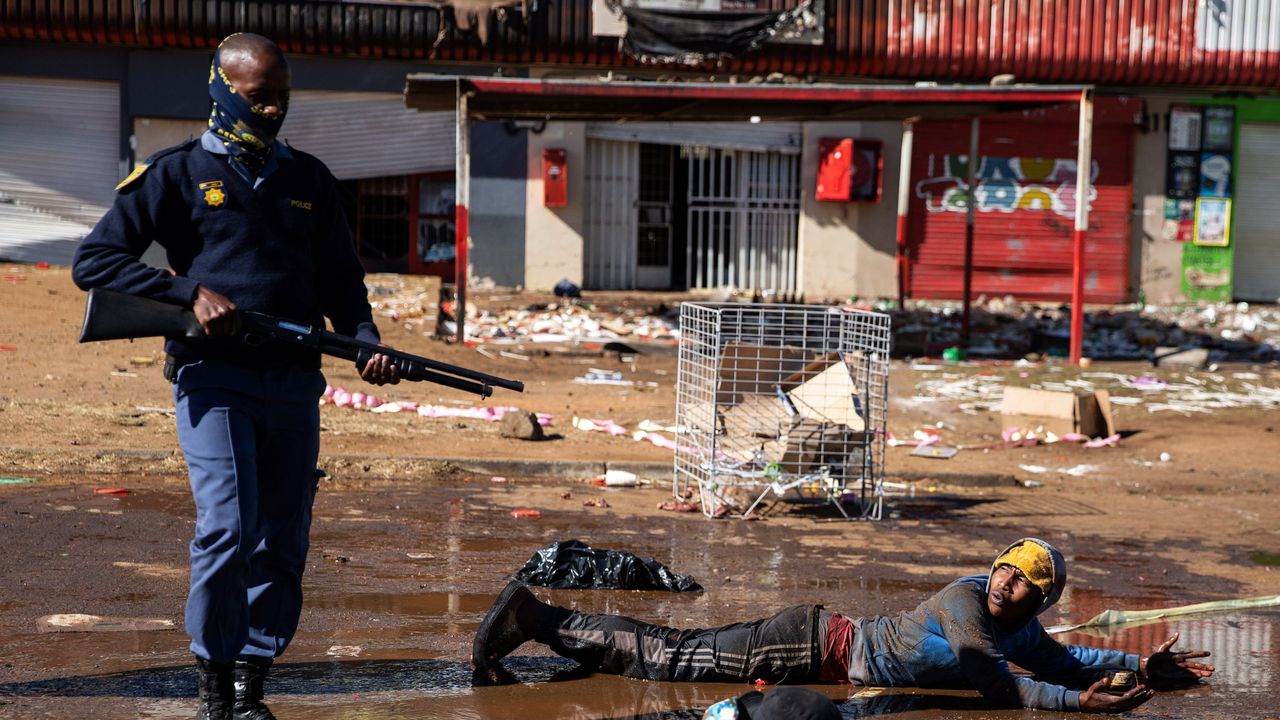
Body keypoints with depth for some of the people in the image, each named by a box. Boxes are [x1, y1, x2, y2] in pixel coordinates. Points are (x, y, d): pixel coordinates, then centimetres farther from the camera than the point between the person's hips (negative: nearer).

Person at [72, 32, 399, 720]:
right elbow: (94, 260, 1)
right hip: (213, 378, -4)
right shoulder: (179, 172, 4)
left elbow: (341, 279, 20)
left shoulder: (310, 179, 16)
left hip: (293, 385, 4)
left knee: (283, 545, 4)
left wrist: (366, 344, -1)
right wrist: (191, 293, -11)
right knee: (227, 530, -16)